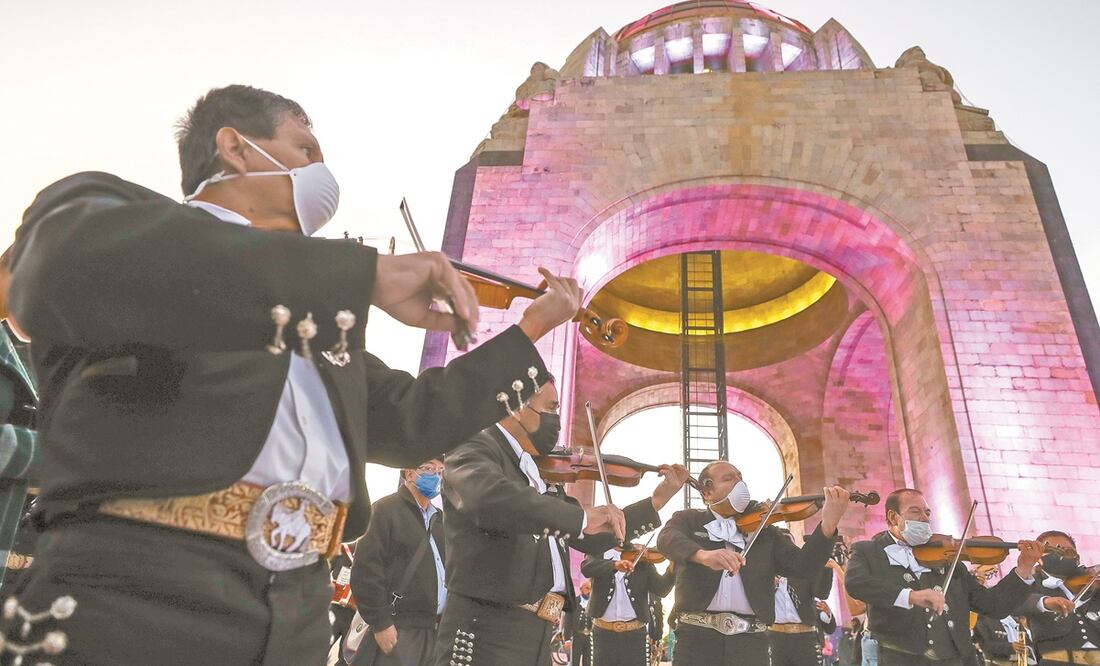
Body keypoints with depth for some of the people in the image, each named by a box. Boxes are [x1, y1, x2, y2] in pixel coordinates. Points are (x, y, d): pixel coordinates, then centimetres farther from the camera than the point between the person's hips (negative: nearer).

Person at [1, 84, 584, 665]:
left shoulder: (321, 319, 21)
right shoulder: (101, 204, 6)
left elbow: (412, 423, 20)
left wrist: (531, 326, 20)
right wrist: (370, 274, -21)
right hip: (130, 602, -5)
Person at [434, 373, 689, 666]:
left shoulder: (544, 474, 15)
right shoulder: (475, 449, -8)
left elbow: (591, 539, 21)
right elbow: (487, 498, -32)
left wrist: (657, 500, 16)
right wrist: (582, 516, -32)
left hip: (537, 635, 8)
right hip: (486, 633, -7)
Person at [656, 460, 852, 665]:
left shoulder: (764, 530, 16)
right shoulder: (688, 519, 8)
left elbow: (802, 564, 3)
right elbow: (667, 539, -13)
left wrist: (829, 523, -13)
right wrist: (703, 555, -34)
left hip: (750, 638, 2)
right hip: (697, 635, -1)